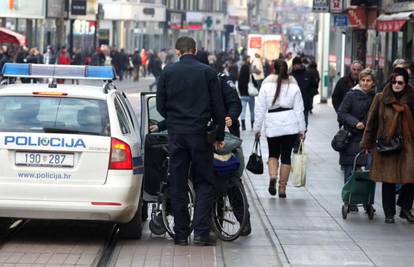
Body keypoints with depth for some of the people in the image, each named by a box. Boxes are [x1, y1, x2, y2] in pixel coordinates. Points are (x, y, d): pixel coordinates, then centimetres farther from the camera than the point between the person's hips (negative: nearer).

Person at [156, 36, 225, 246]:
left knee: (177, 185, 7)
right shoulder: (208, 72, -2)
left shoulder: (168, 72, 1)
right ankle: (201, 232, -3)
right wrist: (219, 136, 10)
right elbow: (218, 108, 1)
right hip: (200, 134, -1)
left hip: (175, 134, 1)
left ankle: (181, 234, 8)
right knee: (204, 183, 6)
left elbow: (160, 105, 5)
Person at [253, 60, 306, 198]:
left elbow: (260, 108, 0)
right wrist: (301, 129, 8)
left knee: (273, 154, 16)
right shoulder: (293, 86, 2)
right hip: (290, 126, 1)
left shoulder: (266, 85, -1)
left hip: (272, 125, -1)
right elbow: (299, 109, 3)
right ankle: (282, 188, 9)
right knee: (286, 156, 8)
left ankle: (273, 177, -11)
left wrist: (257, 128, 6)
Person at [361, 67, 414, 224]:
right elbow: (372, 121, 7)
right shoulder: (381, 99, 1)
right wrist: (366, 143, 7)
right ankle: (389, 214, 16)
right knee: (388, 180, 4)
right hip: (386, 145, 0)